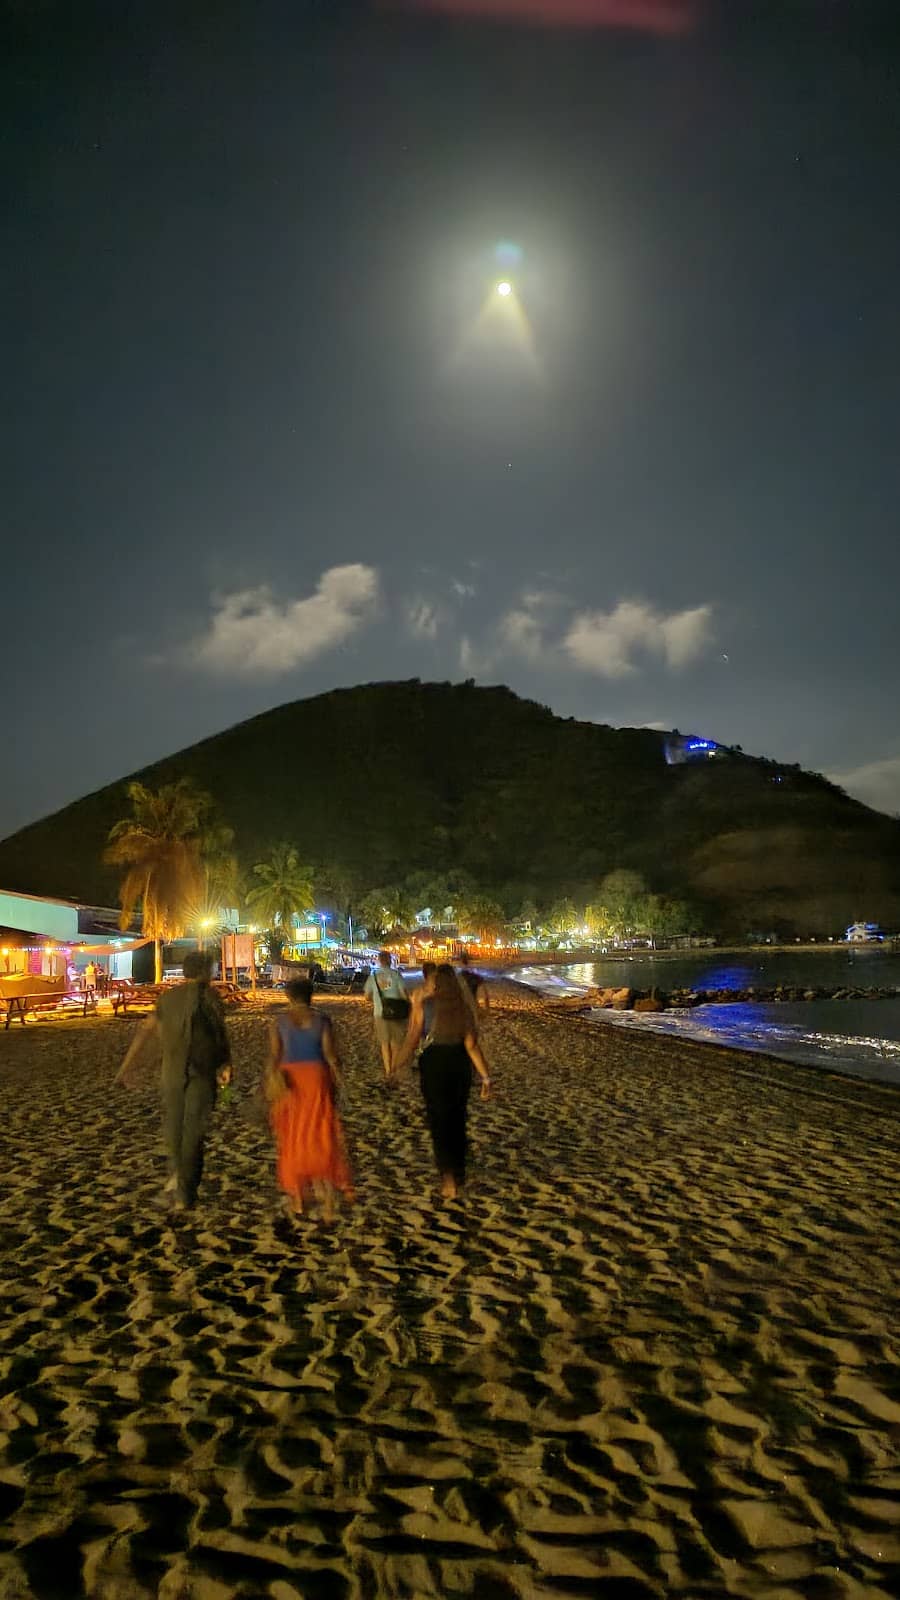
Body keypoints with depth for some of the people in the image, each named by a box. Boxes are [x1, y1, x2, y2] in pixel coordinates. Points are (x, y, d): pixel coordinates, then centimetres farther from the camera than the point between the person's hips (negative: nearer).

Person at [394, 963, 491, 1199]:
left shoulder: (426, 1005, -9)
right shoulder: (463, 1007, -4)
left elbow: (412, 1041, -11)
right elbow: (471, 1045, -9)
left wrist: (396, 1068, -1)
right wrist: (486, 1077, -7)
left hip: (433, 1062, -3)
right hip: (459, 1063, 3)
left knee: (438, 1120, 6)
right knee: (457, 1119, 19)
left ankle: (448, 1174, -10)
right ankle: (459, 1174, 30)